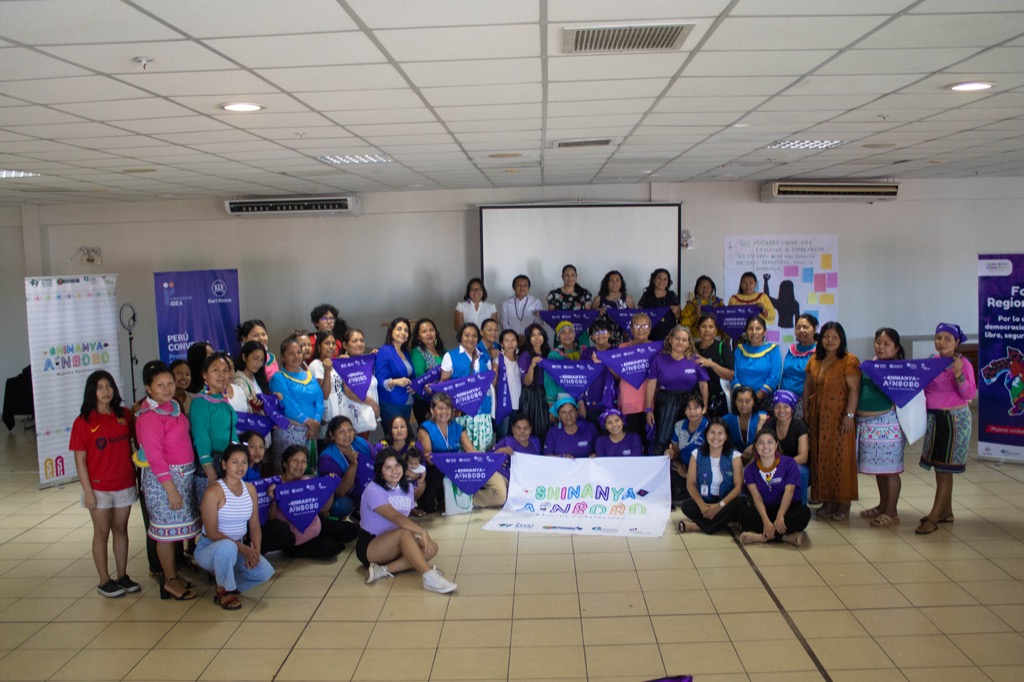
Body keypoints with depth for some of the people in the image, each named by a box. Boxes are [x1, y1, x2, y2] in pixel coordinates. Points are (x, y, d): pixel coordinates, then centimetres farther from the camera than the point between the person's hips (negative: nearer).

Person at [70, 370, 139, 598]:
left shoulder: (125, 415, 1)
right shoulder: (83, 422, -10)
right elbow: (80, 461, -8)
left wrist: (136, 479, 7)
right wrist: (88, 491, -12)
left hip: (125, 485, 3)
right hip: (99, 488, -3)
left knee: (121, 530, 13)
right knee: (102, 533, 8)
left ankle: (122, 576, 24)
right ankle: (104, 581, 18)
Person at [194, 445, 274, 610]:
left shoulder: (250, 489, 0)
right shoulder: (214, 492, -19)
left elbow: (255, 526, 2)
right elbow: (212, 533, -20)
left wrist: (256, 551, -16)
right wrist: (243, 548, -24)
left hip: (238, 548, 6)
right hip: (210, 548, -6)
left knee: (266, 572, -17)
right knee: (227, 546, -40)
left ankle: (221, 574, 9)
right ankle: (222, 592, -13)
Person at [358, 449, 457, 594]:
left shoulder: (407, 488, 5)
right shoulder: (374, 490, -18)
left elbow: (405, 519, 9)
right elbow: (395, 517, -32)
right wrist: (422, 531, -42)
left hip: (394, 546, 7)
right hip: (369, 546, -7)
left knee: (431, 547, -17)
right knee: (405, 532, -35)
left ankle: (384, 570, -27)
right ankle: (429, 578, -42)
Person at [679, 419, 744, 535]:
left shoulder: (734, 456, -2)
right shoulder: (697, 454, 2)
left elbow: (738, 486, -10)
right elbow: (690, 484, -3)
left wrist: (720, 505, -23)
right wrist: (702, 505, -21)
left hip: (726, 501, 0)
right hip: (704, 502, 0)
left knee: (740, 502, -33)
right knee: (686, 505, -28)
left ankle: (697, 526, -27)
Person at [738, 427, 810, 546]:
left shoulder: (789, 464, -6)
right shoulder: (750, 469, -1)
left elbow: (789, 492, -17)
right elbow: (756, 497, -12)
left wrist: (780, 517, -33)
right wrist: (766, 521, -29)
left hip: (787, 509, -1)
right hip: (764, 510, 1)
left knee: (804, 511, -33)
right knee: (741, 512, -28)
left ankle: (763, 536, -34)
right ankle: (786, 536, -34)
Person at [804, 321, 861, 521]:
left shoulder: (849, 360, -8)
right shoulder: (814, 360, 11)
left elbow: (854, 389, -14)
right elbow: (808, 386, 15)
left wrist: (849, 415, -20)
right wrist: (806, 410, 11)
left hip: (839, 417, -6)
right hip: (818, 417, 6)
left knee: (841, 458, -1)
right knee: (821, 458, 9)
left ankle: (843, 503, 8)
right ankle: (828, 500, 19)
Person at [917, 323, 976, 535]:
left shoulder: (963, 363, -11)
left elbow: (970, 394, -17)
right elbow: (925, 389, 15)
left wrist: (959, 374, -29)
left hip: (954, 419, -7)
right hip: (934, 419, 7)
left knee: (944, 469, -3)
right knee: (941, 469, 14)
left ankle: (933, 518, 0)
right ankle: (946, 512, 26)